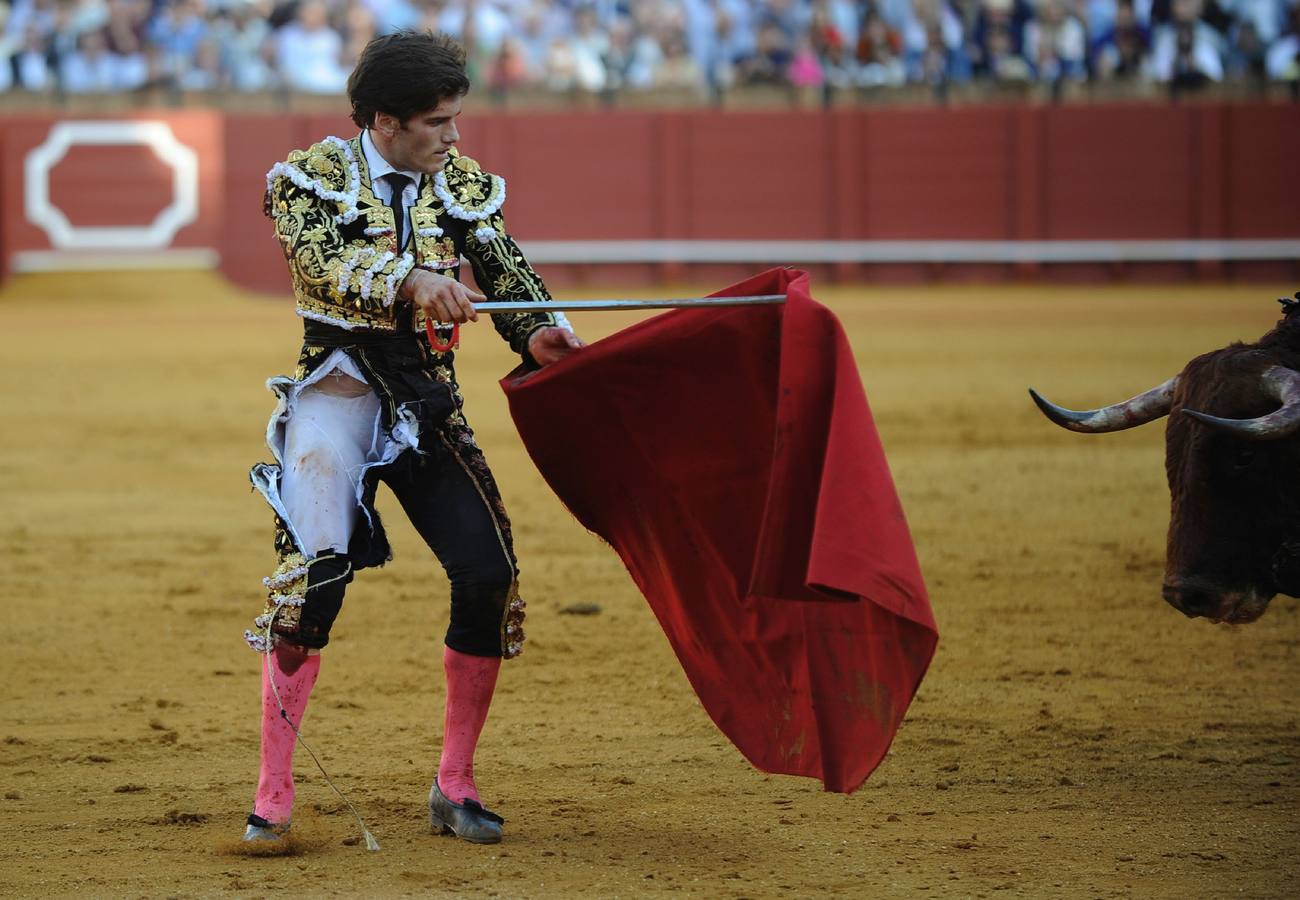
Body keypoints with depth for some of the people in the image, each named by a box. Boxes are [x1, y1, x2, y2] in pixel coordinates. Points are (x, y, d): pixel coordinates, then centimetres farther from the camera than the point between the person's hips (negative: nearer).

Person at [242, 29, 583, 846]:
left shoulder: (460, 184, 6)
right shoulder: (315, 176, -6)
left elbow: (507, 272, -5)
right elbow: (321, 263, -25)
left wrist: (540, 334, -27)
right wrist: (411, 279, -43)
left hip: (429, 403, 4)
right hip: (339, 389, -4)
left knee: (489, 575, -6)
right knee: (315, 574, -17)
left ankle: (455, 785, 9)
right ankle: (273, 798, -10)